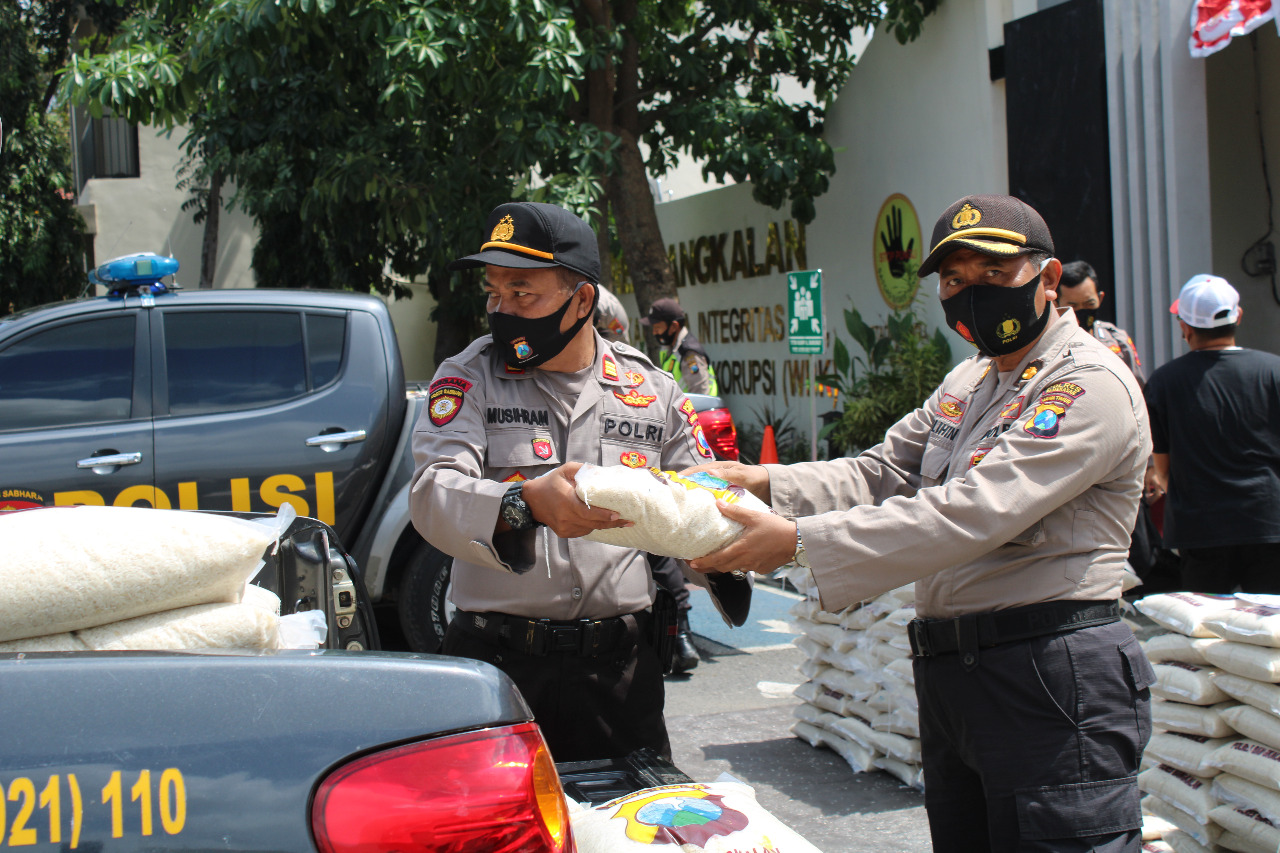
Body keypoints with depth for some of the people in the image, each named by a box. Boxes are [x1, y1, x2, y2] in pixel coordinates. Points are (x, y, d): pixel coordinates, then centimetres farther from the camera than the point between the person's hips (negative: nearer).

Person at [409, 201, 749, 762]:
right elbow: (433, 496, -12)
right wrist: (526, 502, -32)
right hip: (497, 658, -1)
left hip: (619, 668, 2)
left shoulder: (653, 393, 9)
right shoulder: (468, 379, 3)